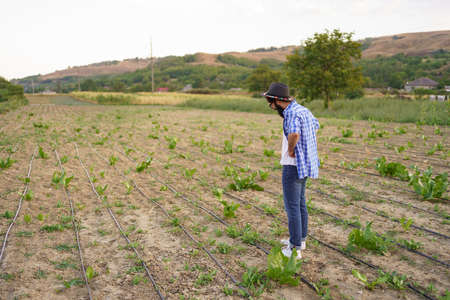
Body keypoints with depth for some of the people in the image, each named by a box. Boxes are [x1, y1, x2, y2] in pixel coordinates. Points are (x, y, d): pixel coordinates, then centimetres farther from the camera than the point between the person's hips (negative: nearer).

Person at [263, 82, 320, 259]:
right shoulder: (302, 109, 10)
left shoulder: (292, 113, -21)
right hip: (305, 163, 10)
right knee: (300, 202, 20)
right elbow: (315, 125, 30)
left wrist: (290, 149, -22)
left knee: (292, 206, -1)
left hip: (293, 166, -10)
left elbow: (294, 133, -42)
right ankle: (301, 239, 34)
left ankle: (295, 249, 8)